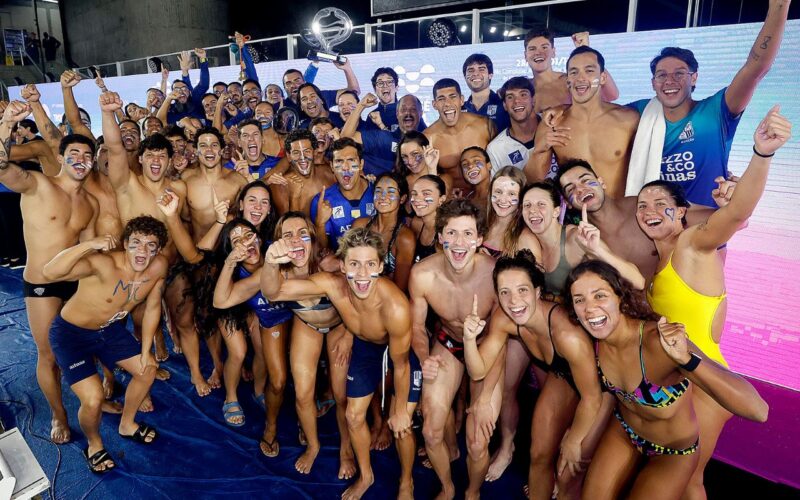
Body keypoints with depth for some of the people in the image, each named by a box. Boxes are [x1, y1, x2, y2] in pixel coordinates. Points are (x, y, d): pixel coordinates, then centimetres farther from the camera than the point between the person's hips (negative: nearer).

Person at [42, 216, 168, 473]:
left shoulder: (159, 265, -19)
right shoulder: (103, 263, -36)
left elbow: (152, 307, -4)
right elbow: (49, 272, -51)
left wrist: (145, 351, 0)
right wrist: (89, 245, -60)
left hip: (109, 328, 6)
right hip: (71, 334, -6)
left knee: (147, 369, 13)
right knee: (93, 399, -15)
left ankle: (127, 424, 41)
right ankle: (94, 445, 20)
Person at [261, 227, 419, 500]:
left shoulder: (396, 307, -43)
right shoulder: (332, 284, -33)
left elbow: (400, 365, -27)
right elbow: (273, 292, -33)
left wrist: (400, 410, -11)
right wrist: (271, 263, -56)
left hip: (405, 349, -4)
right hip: (366, 345, 4)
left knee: (400, 426, 1)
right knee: (354, 417, 12)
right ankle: (365, 476, 43)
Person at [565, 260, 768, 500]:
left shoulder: (662, 341, -37)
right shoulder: (594, 339, -20)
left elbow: (757, 410, -45)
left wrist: (685, 359, -55)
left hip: (673, 452, -4)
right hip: (623, 431, 4)